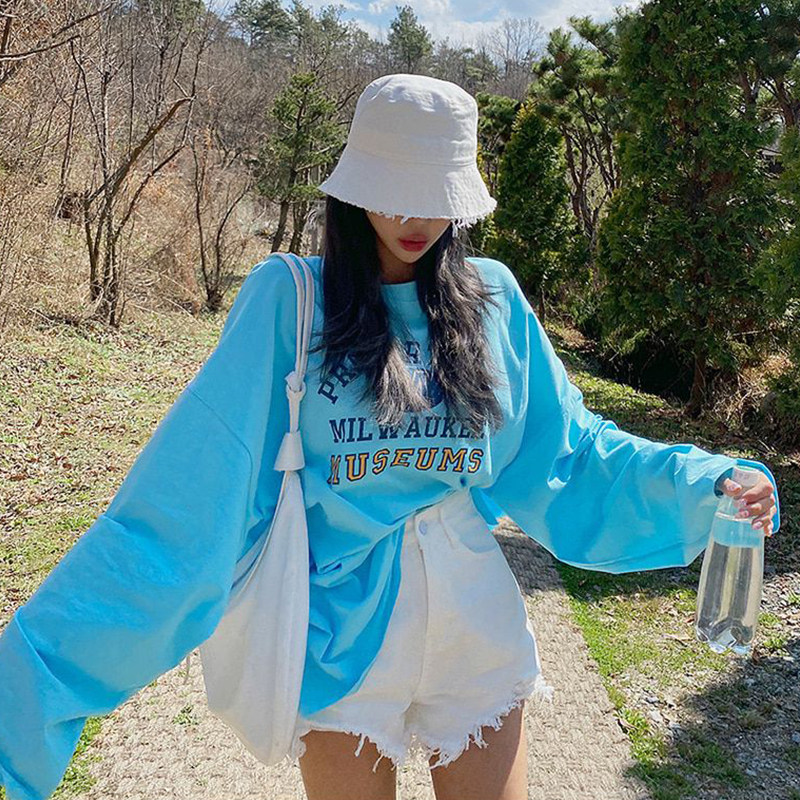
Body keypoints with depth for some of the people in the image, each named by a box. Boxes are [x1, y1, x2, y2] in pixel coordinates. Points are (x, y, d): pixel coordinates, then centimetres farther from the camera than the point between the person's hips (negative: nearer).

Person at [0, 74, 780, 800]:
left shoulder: (492, 300, 1)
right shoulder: (290, 298, -9)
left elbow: (566, 450, 6)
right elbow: (187, 483, -14)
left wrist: (706, 488, -6)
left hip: (477, 624, 3)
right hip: (342, 636, -2)